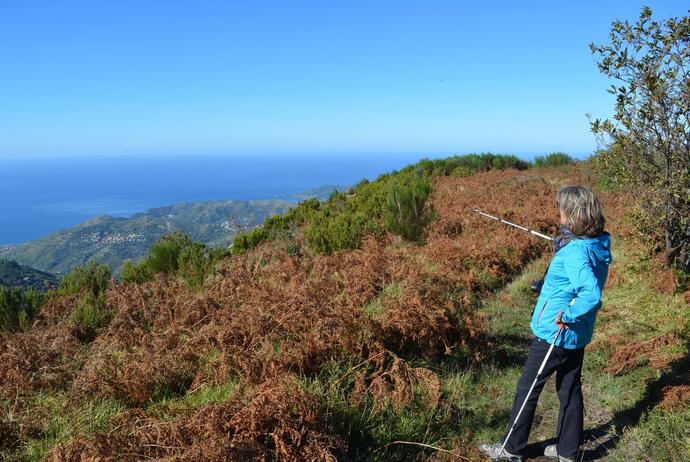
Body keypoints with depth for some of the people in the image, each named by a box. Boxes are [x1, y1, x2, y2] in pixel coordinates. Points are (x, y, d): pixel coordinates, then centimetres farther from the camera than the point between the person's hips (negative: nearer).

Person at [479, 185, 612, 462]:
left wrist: (567, 315, -26)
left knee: (527, 389, 7)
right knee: (570, 390, 18)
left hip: (554, 334, -8)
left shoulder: (575, 252, -27)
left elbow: (591, 295, -39)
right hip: (576, 336, 8)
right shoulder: (598, 244, 1)